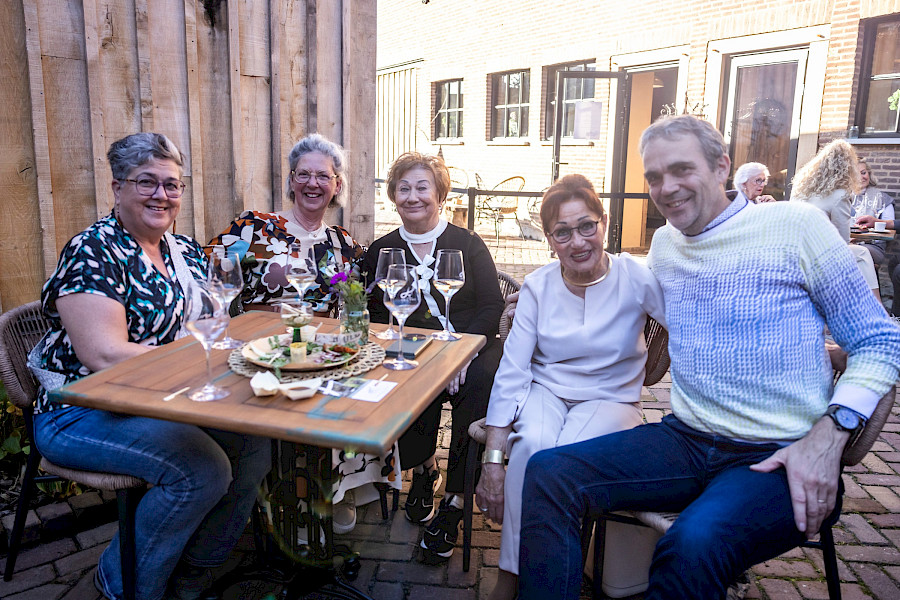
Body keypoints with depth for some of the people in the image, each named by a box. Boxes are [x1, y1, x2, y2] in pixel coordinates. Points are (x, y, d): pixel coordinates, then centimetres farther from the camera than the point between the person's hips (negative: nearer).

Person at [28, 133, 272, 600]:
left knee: (256, 441, -11)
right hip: (81, 413, -7)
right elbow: (105, 356, -24)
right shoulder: (92, 253, -14)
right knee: (204, 470, -25)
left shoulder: (186, 252, 9)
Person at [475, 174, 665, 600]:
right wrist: (492, 459, -14)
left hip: (610, 399, -1)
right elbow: (511, 373, -8)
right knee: (534, 444, -30)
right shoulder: (537, 286, -4)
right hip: (544, 392, 1)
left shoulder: (636, 279, -9)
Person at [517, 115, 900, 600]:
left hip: (779, 456, -4)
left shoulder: (794, 225, -2)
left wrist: (829, 432, -16)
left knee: (694, 543, -35)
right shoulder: (664, 244, 13)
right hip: (686, 441, 5)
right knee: (548, 474, -17)